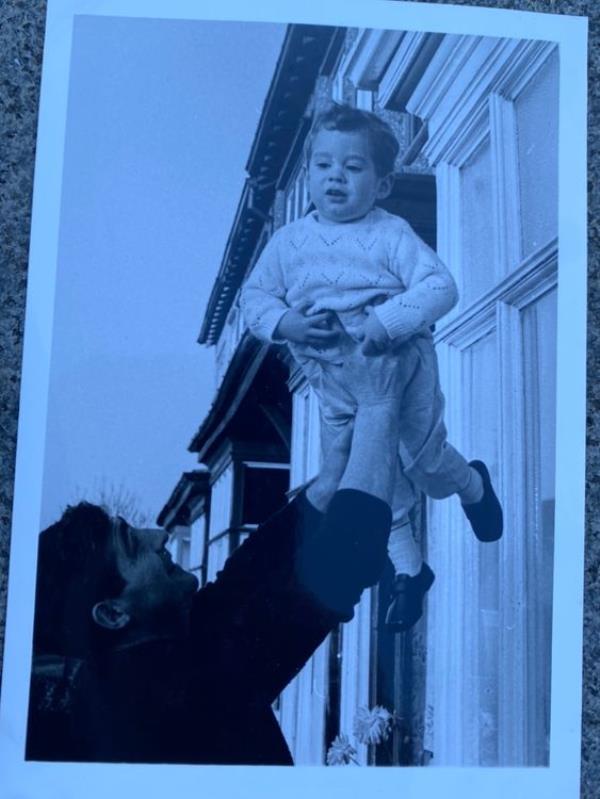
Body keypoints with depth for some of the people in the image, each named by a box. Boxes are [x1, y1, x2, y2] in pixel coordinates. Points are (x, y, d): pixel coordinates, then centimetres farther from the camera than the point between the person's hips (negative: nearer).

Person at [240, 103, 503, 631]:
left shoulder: (391, 235, -13)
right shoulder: (289, 241, -1)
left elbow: (440, 286, -20)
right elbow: (255, 294, 3)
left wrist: (388, 320, -34)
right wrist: (284, 321, -18)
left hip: (401, 369, -4)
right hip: (337, 389, 4)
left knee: (423, 461, 7)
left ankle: (473, 486, 44)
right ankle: (408, 569, 28)